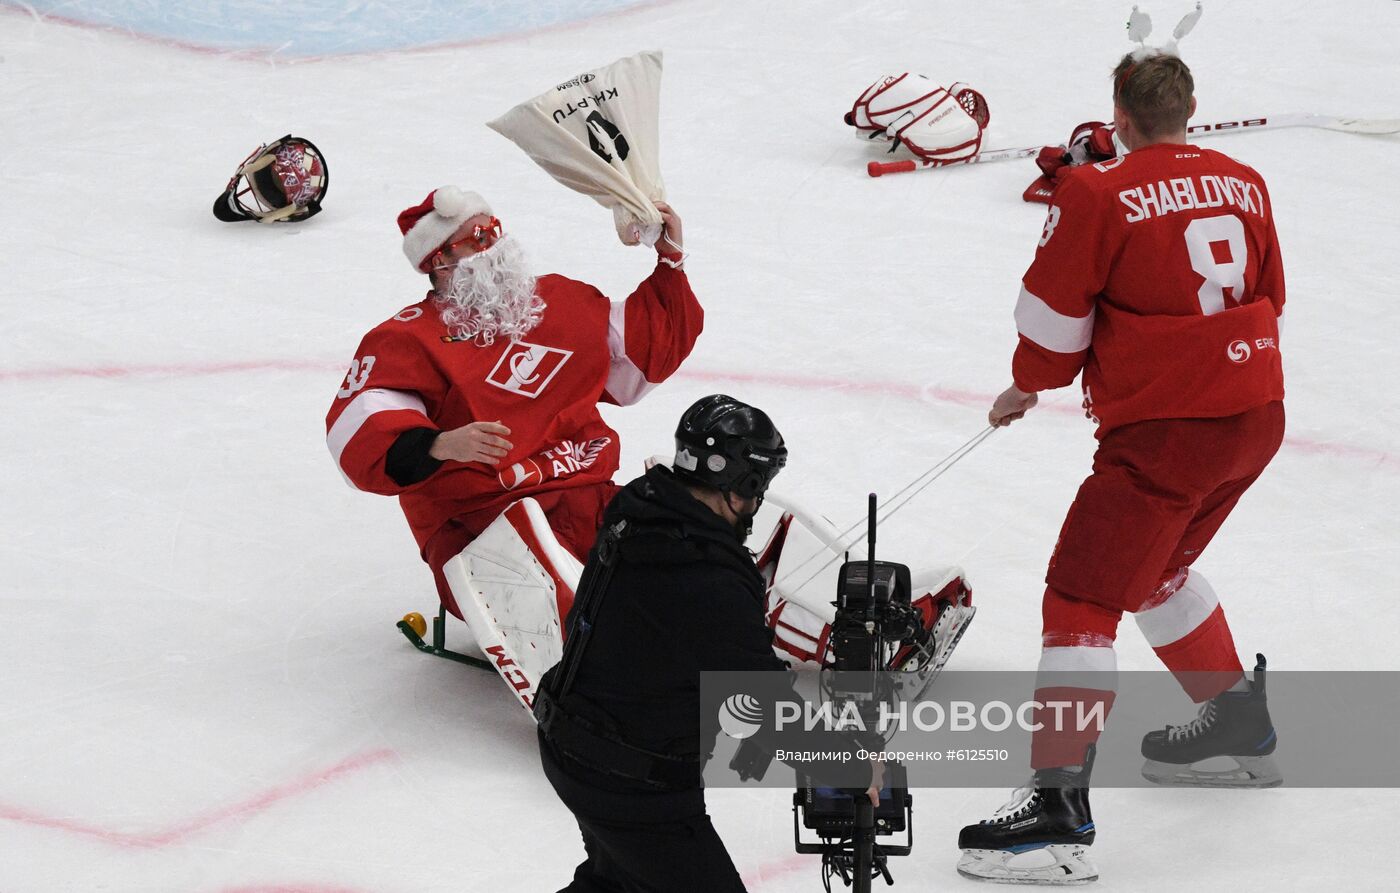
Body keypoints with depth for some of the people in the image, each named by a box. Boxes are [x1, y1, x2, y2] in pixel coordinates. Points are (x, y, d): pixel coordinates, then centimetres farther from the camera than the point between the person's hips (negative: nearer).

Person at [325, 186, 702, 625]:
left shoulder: (564, 301, 17)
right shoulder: (408, 339, -1)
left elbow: (652, 346, 30)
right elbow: (357, 434, -17)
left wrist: (670, 261, 19)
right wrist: (440, 446, -34)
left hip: (586, 497, 5)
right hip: (473, 520, -5)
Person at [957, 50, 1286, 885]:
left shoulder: (1100, 194, -11)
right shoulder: (1244, 185, 9)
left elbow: (1054, 314, -7)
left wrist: (1029, 387, 14)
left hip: (1166, 432, -8)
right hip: (1257, 417, 8)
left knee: (1084, 597, -7)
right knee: (1156, 568, 29)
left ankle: (1060, 804, -16)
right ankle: (1242, 728, 39)